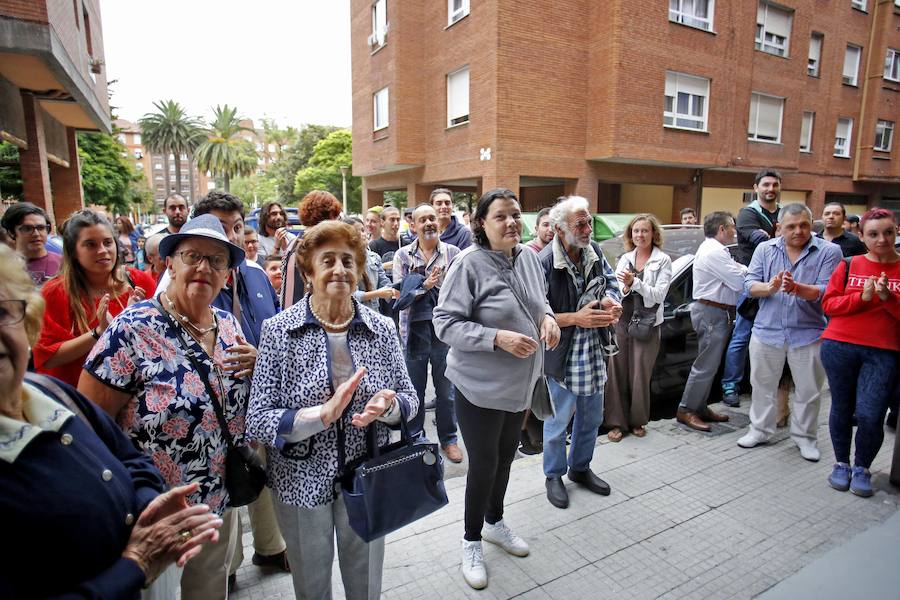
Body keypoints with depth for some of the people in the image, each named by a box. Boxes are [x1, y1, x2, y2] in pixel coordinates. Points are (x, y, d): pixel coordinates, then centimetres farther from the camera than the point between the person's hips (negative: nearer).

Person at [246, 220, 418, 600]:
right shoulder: (278, 330, -12)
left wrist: (388, 405, -23)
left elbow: (410, 399, 0)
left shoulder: (381, 328, -6)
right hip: (302, 483, -1)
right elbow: (257, 421, -13)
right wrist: (323, 413, -29)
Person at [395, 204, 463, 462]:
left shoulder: (453, 253, 2)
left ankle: (449, 438, 29)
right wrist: (425, 286, -17)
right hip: (415, 330, 0)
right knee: (415, 390, 12)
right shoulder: (403, 255, 3)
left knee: (446, 389, 11)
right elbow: (400, 295, -4)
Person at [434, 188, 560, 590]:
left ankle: (494, 522, 48)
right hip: (480, 386, -6)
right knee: (483, 464, 8)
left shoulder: (529, 257, 1)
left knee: (505, 456, 22)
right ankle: (472, 541, 33)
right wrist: (498, 338, -29)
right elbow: (446, 324, -20)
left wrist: (547, 317, -6)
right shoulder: (469, 263, -19)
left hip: (521, 382, 7)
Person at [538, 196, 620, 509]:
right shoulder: (544, 263, -21)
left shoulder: (594, 250, 0)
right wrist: (576, 318, -23)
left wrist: (612, 300, -7)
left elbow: (611, 280, 16)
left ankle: (580, 468, 44)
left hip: (593, 351, 7)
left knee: (591, 417, 21)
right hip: (562, 355, -7)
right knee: (558, 420, 9)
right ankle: (554, 476, 33)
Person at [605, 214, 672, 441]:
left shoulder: (663, 261, 0)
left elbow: (658, 295, -9)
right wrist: (625, 288, -13)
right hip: (621, 322, 3)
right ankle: (617, 422, 13)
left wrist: (634, 282, -19)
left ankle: (637, 421, 23)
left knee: (640, 376, 5)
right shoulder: (624, 259, 11)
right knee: (617, 373, 3)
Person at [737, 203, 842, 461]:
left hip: (808, 333, -1)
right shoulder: (765, 249, 3)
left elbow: (825, 291, -13)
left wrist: (796, 288, -31)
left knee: (808, 391, 10)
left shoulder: (829, 251, -4)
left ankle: (804, 436, 28)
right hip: (767, 331, 2)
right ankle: (760, 430, 28)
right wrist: (769, 287, -23)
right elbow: (749, 284, -3)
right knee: (762, 385, 12)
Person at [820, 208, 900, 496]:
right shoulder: (849, 265, 5)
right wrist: (862, 297, -13)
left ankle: (862, 468, 18)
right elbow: (828, 304, 0)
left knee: (870, 415, -7)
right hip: (839, 348, 1)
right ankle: (841, 463, 29)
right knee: (842, 409, 11)